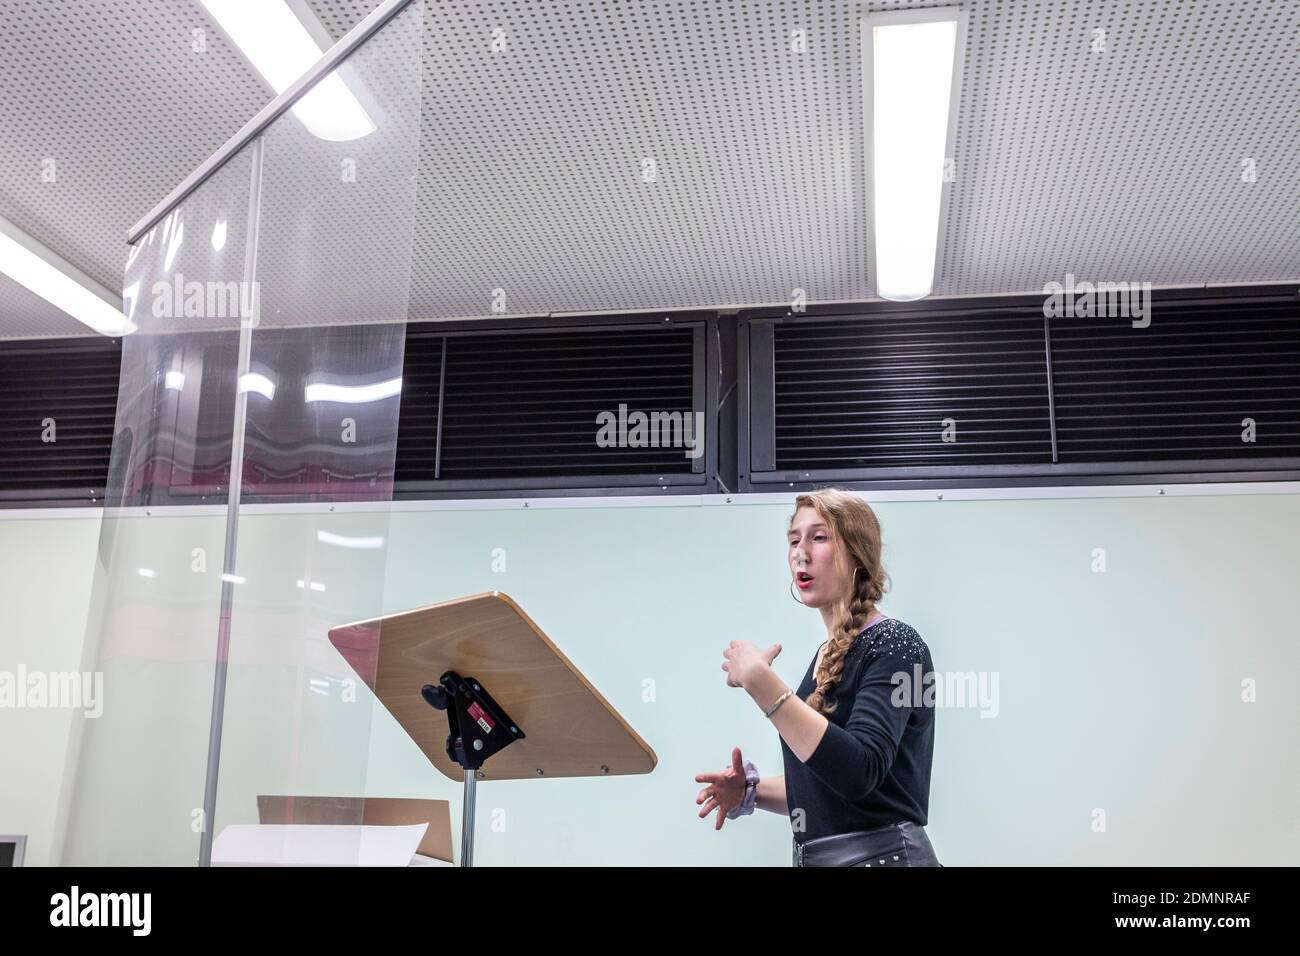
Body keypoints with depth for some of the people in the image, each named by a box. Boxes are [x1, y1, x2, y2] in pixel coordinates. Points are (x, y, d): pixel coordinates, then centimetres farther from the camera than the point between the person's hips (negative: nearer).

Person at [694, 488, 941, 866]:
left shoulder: (893, 644, -13)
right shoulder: (826, 655, 10)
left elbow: (859, 772, -27)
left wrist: (761, 683, -29)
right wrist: (752, 790, 2)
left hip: (881, 854, -8)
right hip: (816, 857, 8)